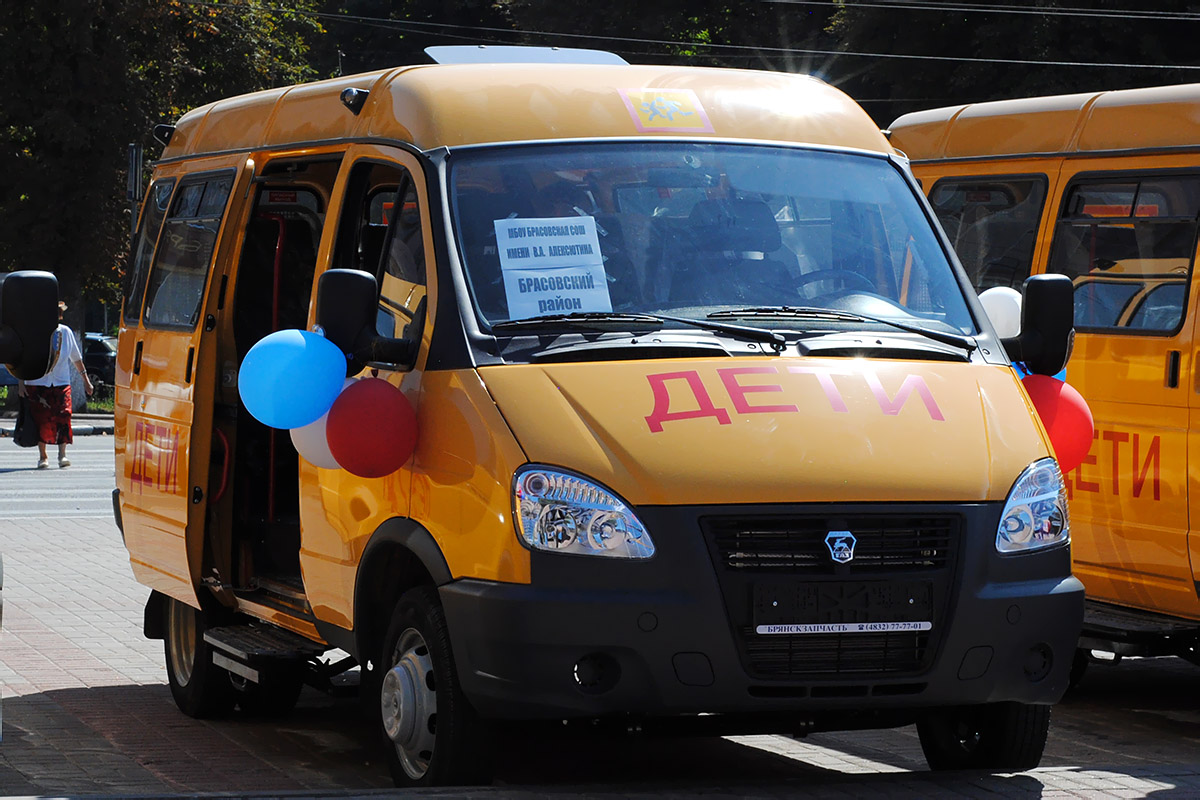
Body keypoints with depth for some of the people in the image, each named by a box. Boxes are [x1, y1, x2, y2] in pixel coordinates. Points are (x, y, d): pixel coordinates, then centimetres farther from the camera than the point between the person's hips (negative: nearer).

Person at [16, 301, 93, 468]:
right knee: (40, 419, -1)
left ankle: (62, 455, -6)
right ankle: (42, 457, 10)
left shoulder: (66, 332, 5)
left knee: (63, 416, -12)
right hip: (37, 383, -2)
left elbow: (76, 357, 16)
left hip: (61, 383, 2)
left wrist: (85, 379, 17)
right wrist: (21, 382, -6)